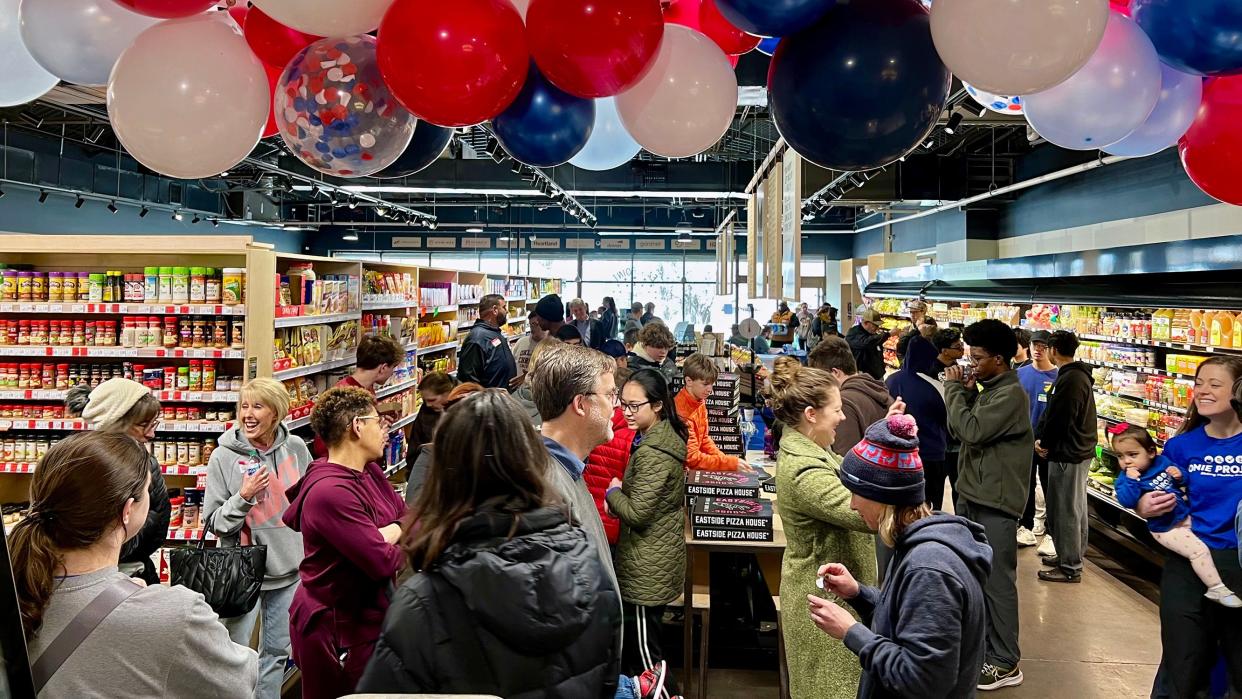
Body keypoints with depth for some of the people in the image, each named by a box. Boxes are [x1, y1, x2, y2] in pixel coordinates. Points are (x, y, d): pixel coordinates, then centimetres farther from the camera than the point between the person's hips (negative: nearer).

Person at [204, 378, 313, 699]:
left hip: (289, 567, 3)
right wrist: (243, 497, -24)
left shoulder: (296, 448, -3)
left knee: (278, 651, 16)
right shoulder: (224, 457, -11)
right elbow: (213, 522, -8)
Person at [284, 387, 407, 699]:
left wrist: (390, 533, -17)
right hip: (337, 629, -9)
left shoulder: (370, 471, 2)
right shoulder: (330, 492, -27)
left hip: (369, 619, 9)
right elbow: (383, 563, -28)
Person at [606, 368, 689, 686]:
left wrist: (611, 490, -8)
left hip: (646, 569, -10)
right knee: (637, 645, 22)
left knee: (643, 654, 4)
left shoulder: (651, 452, -24)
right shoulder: (668, 437, 6)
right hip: (659, 560, 10)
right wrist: (620, 490, 0)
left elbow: (636, 513, -25)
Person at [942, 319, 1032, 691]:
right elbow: (960, 428, 14)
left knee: (997, 580, -1)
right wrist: (966, 393, 0)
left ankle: (1005, 663, 9)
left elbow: (972, 431, -24)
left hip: (995, 502, -9)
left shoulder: (1011, 394, -17)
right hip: (971, 495, 9)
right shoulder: (989, 389, 12)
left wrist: (953, 388, -13)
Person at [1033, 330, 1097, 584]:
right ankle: (1073, 556, 30)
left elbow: (1059, 418, -22)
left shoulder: (1070, 379, -21)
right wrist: (1043, 440, 2)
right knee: (1075, 508, 18)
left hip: (1068, 454, -11)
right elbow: (1052, 413, 11)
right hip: (1080, 451, 11)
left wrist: (1045, 444, -6)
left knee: (1065, 510, -3)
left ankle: (1070, 567, 4)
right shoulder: (1080, 375, 13)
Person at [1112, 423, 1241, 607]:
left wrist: (1180, 476, -8)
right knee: (1199, 550, -18)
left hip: (1187, 515, 7)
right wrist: (1131, 481, -37)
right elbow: (1127, 502, -30)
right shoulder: (1125, 478, -15)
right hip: (1166, 528, -7)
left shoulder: (1163, 462, 0)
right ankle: (1216, 589, -6)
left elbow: (1184, 480, 14)